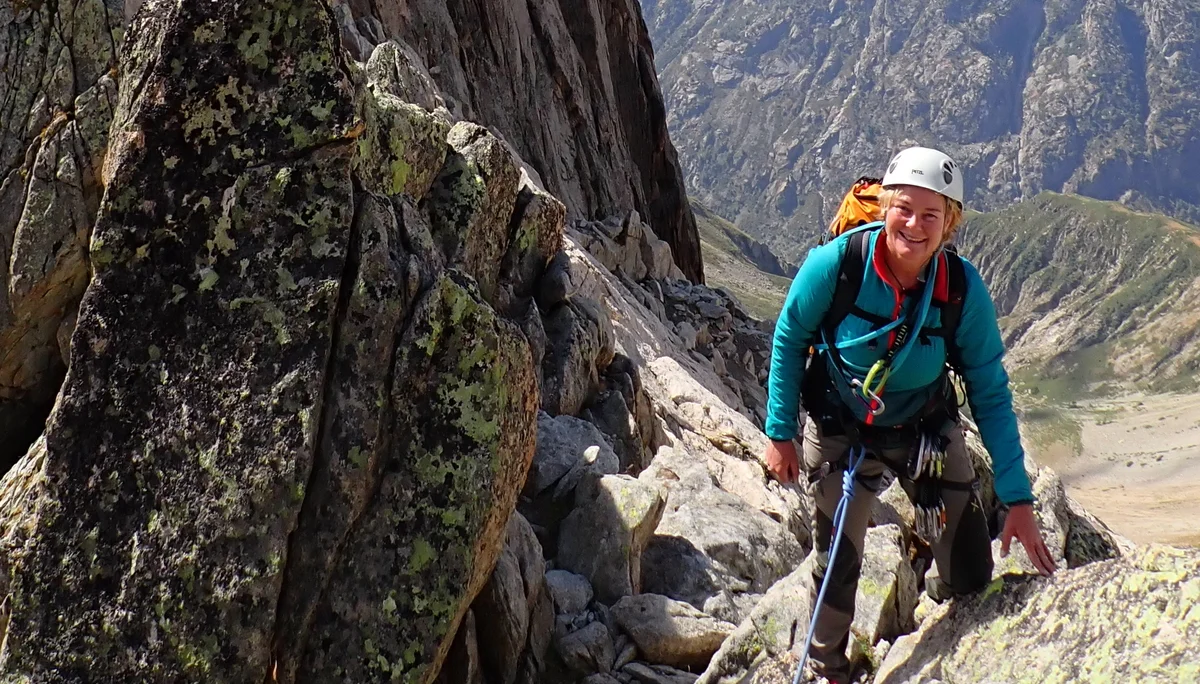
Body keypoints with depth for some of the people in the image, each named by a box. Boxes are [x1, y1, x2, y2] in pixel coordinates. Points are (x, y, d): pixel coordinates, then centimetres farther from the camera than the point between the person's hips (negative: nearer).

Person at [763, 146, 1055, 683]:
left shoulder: (964, 289, -22)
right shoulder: (835, 264, -26)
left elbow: (991, 395, -11)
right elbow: (789, 341, -8)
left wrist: (1016, 497, -12)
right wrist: (780, 433, -5)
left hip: (927, 431, 1)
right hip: (840, 434, -1)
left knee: (971, 576, 1)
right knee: (837, 569, 8)